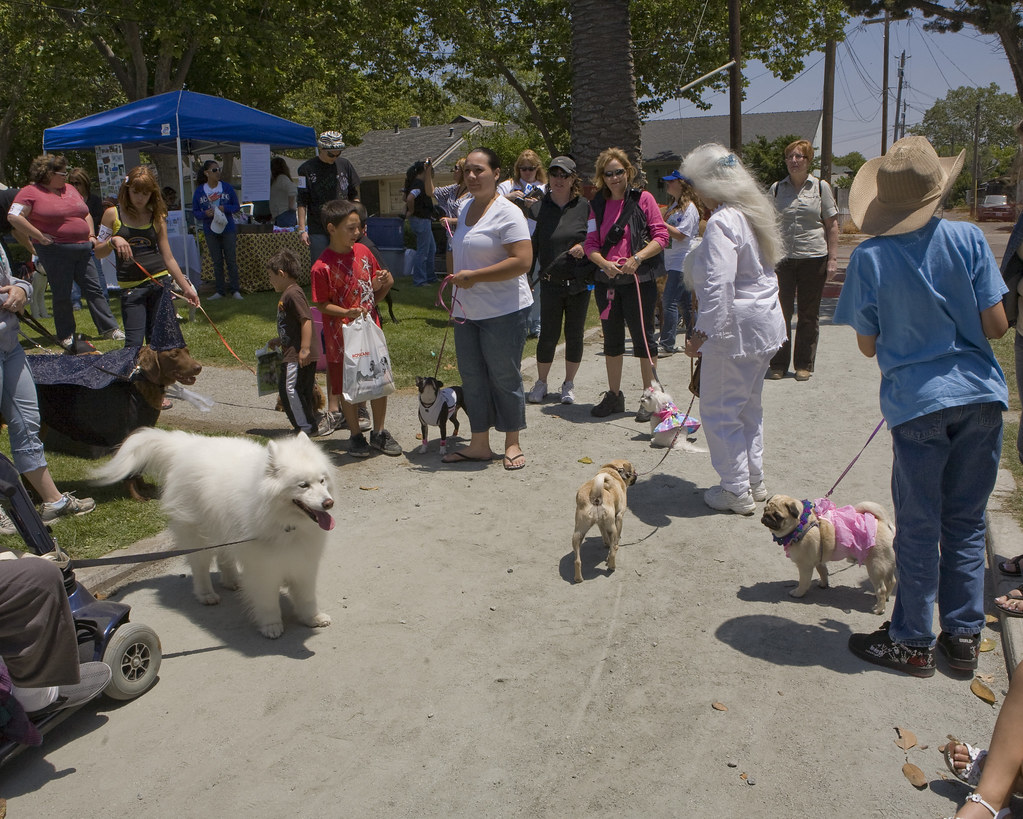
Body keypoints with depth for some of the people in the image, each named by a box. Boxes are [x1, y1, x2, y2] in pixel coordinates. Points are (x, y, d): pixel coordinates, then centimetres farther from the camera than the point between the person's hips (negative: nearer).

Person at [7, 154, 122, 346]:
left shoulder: (70, 189, 16)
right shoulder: (31, 192, -4)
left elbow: (86, 214, 27)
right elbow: (14, 216, -13)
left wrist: (91, 235, 14)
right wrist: (39, 236, -15)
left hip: (82, 249, 6)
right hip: (55, 250, -6)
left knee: (94, 288, 5)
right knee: (62, 294, 1)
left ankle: (109, 328, 8)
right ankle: (66, 336, 11)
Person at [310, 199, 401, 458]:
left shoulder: (363, 252, 2)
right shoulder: (322, 266, -15)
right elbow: (322, 304, -10)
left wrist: (383, 286, -9)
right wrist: (347, 313, -24)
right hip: (342, 336, -5)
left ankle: (379, 433, 27)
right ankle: (356, 436, 24)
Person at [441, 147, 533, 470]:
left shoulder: (507, 213, -12)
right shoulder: (465, 208, 13)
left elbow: (522, 261, -22)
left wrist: (473, 277, -20)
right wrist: (456, 279, 16)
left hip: (503, 311, -8)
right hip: (467, 310, 8)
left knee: (504, 377, 1)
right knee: (472, 376, 10)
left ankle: (512, 444, 15)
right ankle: (479, 444, 20)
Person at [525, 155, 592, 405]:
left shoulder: (584, 206, 1)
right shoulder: (538, 208, 1)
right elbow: (530, 246, 3)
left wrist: (585, 246, -12)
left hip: (580, 282, 1)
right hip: (551, 283, -1)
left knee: (574, 335, 7)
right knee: (548, 336, 1)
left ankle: (569, 384, 22)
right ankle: (541, 383, 19)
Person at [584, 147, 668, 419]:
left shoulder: (643, 198, -1)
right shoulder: (597, 205, 10)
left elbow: (661, 235, -5)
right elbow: (590, 243, 6)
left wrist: (637, 258, -18)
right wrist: (605, 263, -13)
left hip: (638, 281, -4)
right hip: (606, 281, 5)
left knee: (643, 338, 0)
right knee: (612, 339, 12)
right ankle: (614, 396, 24)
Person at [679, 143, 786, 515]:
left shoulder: (721, 223, -18)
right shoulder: (754, 213, 11)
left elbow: (718, 285, -28)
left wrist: (703, 332, -27)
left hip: (735, 329, -10)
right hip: (765, 321, 10)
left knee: (719, 411, 2)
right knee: (749, 406, 19)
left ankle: (737, 492, 10)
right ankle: (755, 481, 30)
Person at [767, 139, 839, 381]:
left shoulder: (821, 187, 5)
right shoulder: (777, 188, 8)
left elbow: (832, 225, 5)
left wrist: (832, 258, -3)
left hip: (813, 257, -1)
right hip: (782, 258, 1)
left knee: (808, 314, 5)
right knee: (780, 312, 0)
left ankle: (804, 365, 14)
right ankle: (778, 364, 10)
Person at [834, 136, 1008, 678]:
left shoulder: (869, 257, -8)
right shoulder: (968, 239, -4)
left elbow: (867, 345, -3)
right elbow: (996, 325, -5)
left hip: (918, 402, -2)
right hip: (981, 394, 3)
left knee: (918, 528, 8)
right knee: (966, 521, 15)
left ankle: (913, 643, 20)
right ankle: (964, 637, 26)